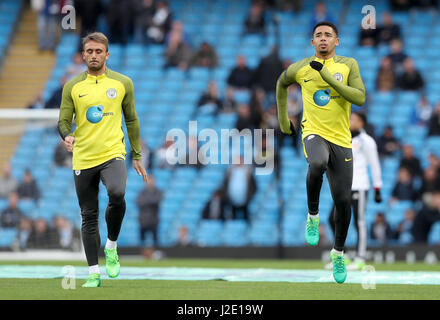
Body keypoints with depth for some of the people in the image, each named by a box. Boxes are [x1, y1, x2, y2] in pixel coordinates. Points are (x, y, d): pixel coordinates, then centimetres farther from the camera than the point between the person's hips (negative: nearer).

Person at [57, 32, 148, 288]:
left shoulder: (123, 83, 6)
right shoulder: (73, 87, 6)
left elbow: (132, 120, 13)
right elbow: (63, 121, 5)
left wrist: (137, 156, 12)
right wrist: (67, 135, -19)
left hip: (113, 153, -2)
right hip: (83, 159, 2)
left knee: (117, 194, -30)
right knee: (89, 216, 4)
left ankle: (112, 247, -7)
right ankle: (94, 273, 13)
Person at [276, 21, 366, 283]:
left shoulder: (348, 65, 1)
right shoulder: (300, 69, 3)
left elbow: (360, 98, -12)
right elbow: (282, 83, 25)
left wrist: (329, 77, -18)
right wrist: (283, 119, 23)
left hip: (341, 140, 1)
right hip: (314, 133, -1)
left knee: (343, 200, 0)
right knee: (317, 164, -38)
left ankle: (338, 252, 24)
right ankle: (313, 216, -14)